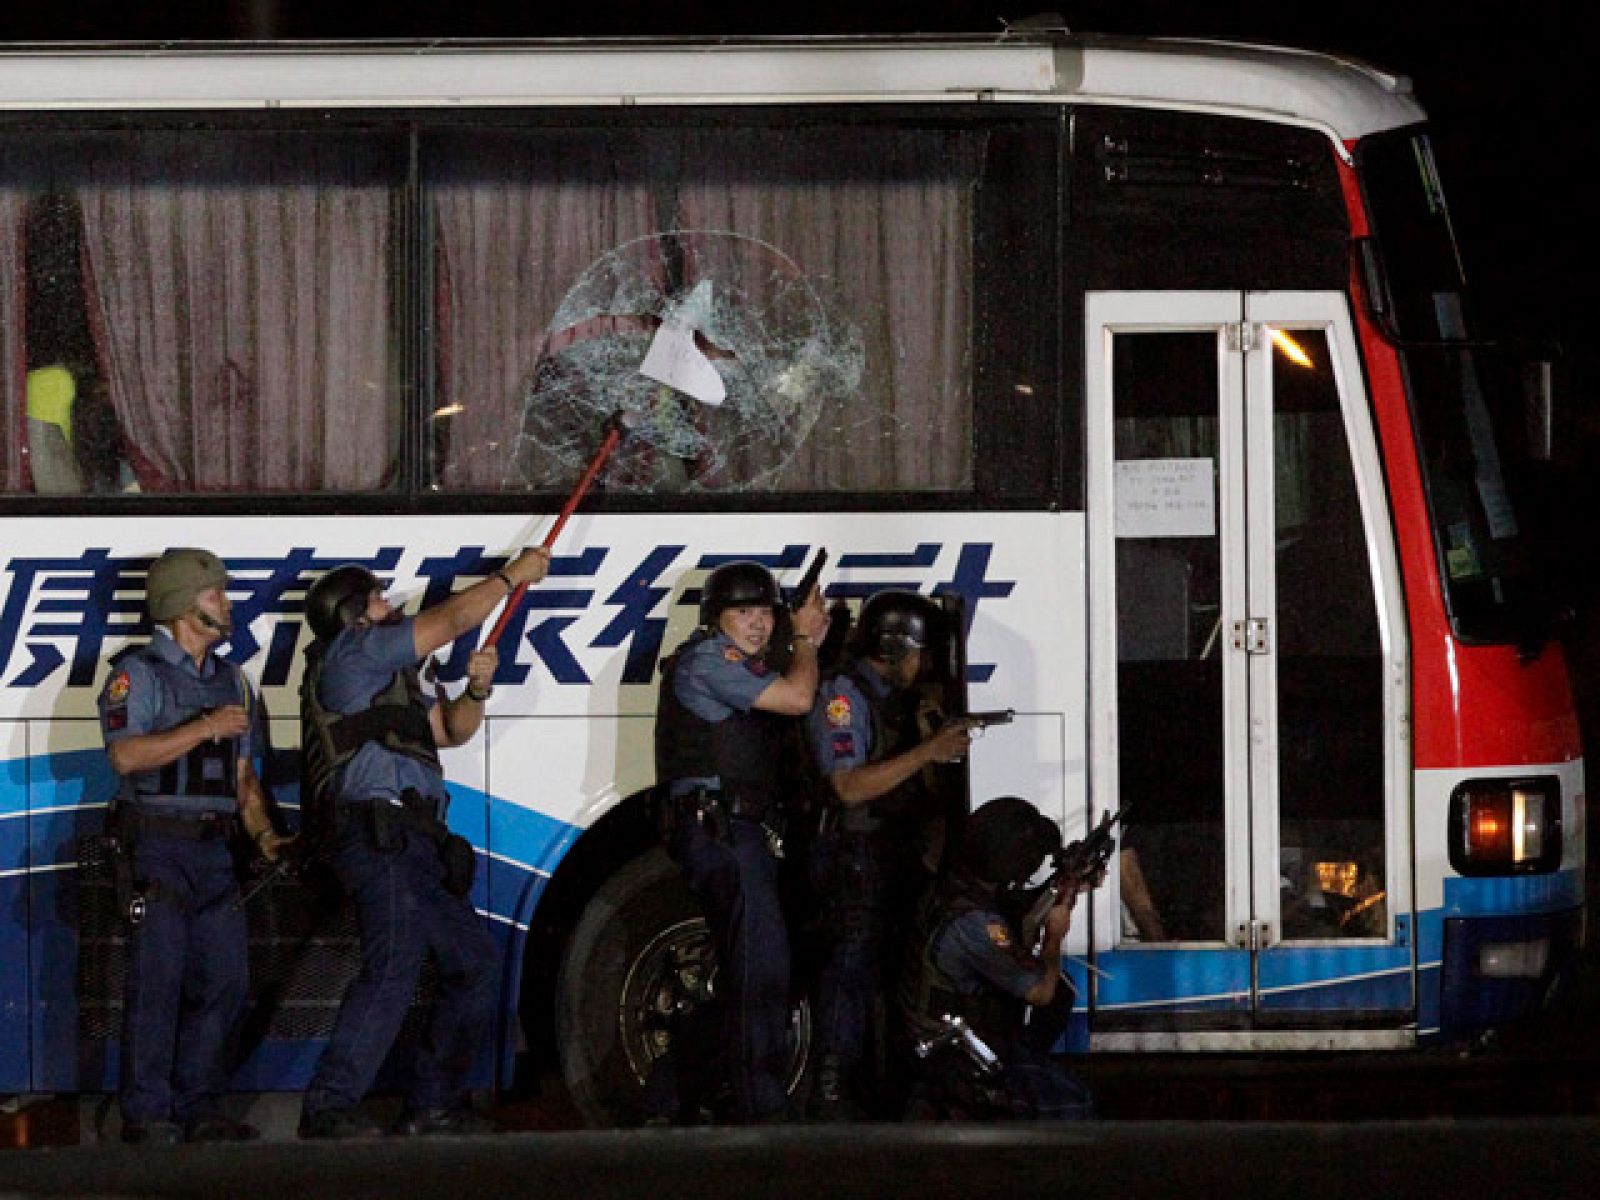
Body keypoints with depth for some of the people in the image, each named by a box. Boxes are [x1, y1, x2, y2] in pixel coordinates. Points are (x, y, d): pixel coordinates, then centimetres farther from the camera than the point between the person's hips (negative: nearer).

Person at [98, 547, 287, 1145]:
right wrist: (205, 728, -17)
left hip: (214, 848, 7)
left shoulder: (231, 682, 19)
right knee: (157, 979, -11)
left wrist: (263, 832, 7)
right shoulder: (138, 672, -3)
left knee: (224, 981, 2)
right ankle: (147, 1113, -10)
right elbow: (125, 755, -16)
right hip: (156, 844, -7)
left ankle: (199, 1107, 8)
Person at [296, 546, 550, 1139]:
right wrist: (513, 575, 12)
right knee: (393, 968, -24)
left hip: (417, 844, 11)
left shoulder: (387, 679, 29)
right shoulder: (348, 653, 1)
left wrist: (476, 689, 7)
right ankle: (329, 1107, -31)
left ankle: (433, 1104, 18)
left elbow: (449, 729, 28)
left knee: (472, 960, 15)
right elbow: (450, 620, 1)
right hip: (378, 837, -11)